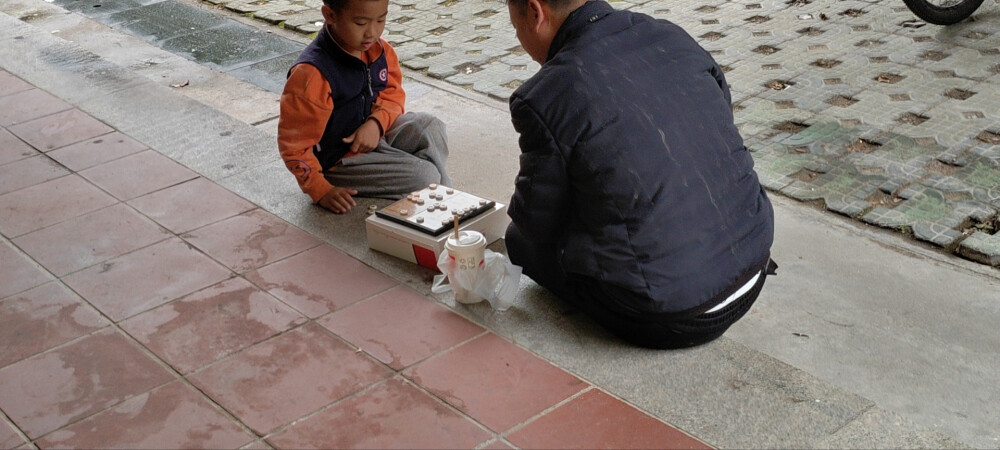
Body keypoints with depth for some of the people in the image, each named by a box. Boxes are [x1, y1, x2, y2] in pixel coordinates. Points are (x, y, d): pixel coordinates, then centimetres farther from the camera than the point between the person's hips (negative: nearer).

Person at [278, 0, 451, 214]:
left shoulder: (378, 49, -6)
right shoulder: (311, 74, -27)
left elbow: (393, 92, 8)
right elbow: (293, 144, -21)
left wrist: (377, 123, -15)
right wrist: (322, 191, -22)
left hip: (373, 134, 8)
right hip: (339, 162, -8)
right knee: (423, 175, -20)